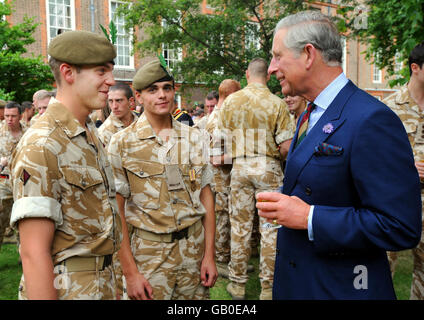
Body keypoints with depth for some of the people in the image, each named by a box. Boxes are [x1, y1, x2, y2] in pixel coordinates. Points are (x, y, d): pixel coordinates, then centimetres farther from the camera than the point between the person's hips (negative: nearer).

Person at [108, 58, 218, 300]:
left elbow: (206, 197, 4)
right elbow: (117, 213, -7)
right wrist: (130, 272, -10)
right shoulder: (122, 143, -6)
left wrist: (210, 255, 0)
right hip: (149, 251, -2)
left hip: (195, 247, 3)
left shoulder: (195, 138, 2)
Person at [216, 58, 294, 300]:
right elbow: (286, 147, -10)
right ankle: (268, 286, 15)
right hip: (268, 166, -2)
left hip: (240, 166, 2)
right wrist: (276, 158, 11)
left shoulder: (230, 101, 1)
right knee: (270, 227, 6)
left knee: (240, 225, 11)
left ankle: (238, 283, 21)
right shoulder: (277, 103, -7)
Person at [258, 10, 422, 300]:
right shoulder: (310, 116, 8)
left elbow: (400, 227, -25)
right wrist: (282, 203, -1)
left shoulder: (372, 120, -22)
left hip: (340, 287, -8)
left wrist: (308, 217, -23)